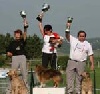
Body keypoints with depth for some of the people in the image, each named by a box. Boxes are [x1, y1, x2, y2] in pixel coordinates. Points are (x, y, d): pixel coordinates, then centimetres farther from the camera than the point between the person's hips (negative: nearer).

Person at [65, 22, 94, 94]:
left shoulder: (88, 44, 8)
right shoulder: (73, 40, 8)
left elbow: (91, 55, 7)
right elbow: (67, 35, -3)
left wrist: (92, 64, 0)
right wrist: (68, 28, -19)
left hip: (81, 63, 0)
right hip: (71, 62, 0)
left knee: (79, 78, 4)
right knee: (70, 77, -3)